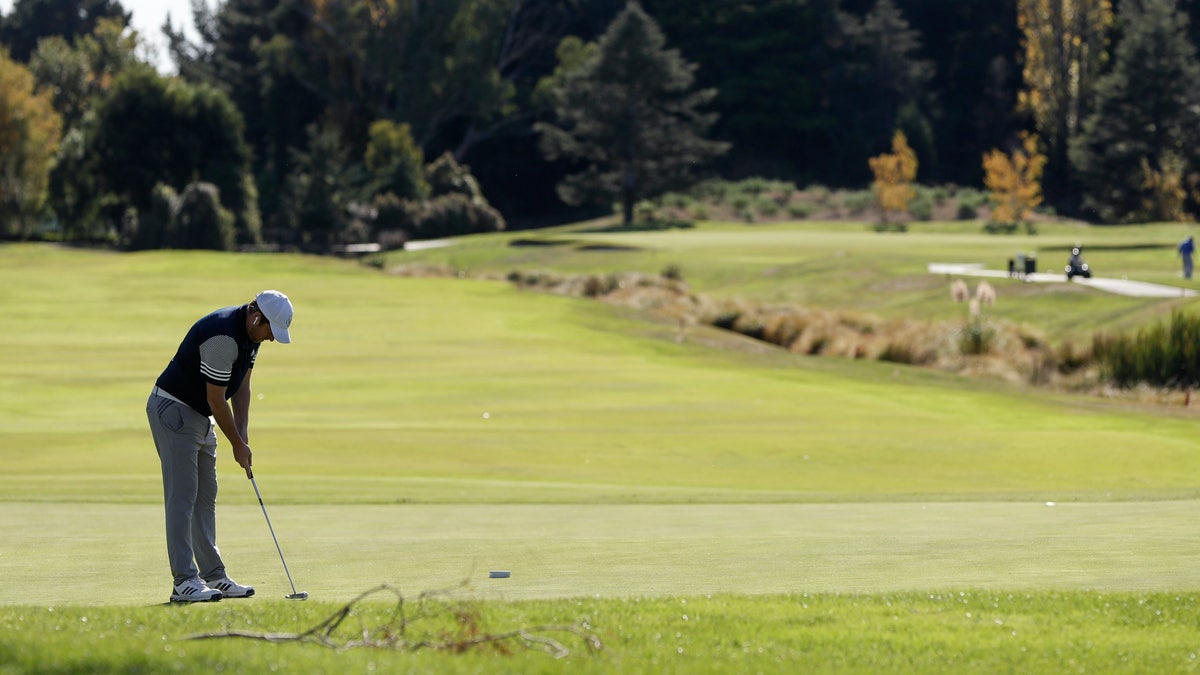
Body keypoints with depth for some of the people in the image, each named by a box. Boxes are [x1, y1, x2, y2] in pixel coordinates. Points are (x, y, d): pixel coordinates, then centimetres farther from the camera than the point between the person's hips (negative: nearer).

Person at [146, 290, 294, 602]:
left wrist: (242, 433, 0)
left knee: (205, 498, 11)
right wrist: (237, 444, -12)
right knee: (182, 497, -12)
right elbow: (216, 399, -22)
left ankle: (213, 576, 14)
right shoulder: (222, 336, -28)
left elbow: (241, 386, 11)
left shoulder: (251, 334, 4)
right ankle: (184, 581, -14)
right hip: (173, 410, -10)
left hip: (200, 415, 10)